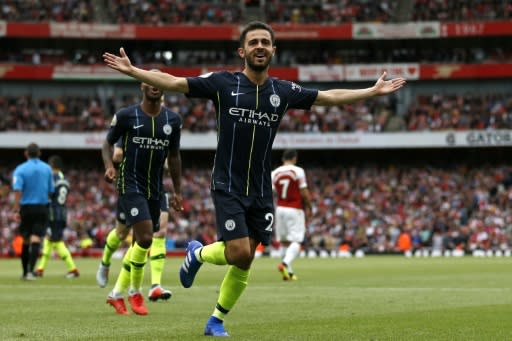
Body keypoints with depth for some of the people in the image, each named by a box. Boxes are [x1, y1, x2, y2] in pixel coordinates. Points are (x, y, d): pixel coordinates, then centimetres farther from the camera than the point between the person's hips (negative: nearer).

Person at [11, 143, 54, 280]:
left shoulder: (20, 169, -4)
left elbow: (17, 190, -15)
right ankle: (30, 270, -25)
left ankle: (25, 272, 22)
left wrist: (16, 210, -16)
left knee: (26, 240, 13)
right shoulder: (47, 168, 4)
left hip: (26, 207, 0)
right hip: (42, 208, 0)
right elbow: (51, 191, 6)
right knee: (36, 238, -8)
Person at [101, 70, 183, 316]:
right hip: (130, 185, -5)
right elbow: (108, 143, 4)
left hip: (155, 189, 5)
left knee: (140, 243, 9)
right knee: (145, 237, -19)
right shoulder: (126, 116, -6)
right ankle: (135, 293, -2)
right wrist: (109, 166, -16)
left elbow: (174, 156, 14)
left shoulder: (173, 120, 5)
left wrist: (177, 192, 13)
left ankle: (117, 293, 24)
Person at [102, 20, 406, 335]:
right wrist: (132, 70, -16)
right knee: (239, 253, -16)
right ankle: (198, 253, 17)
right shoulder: (222, 83, -5)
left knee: (244, 263, 4)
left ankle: (216, 321, 21)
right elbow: (173, 83, -7)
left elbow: (329, 97, 16)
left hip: (261, 191, 4)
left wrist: (373, 91, 15)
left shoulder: (284, 91, 5)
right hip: (228, 187, -4)